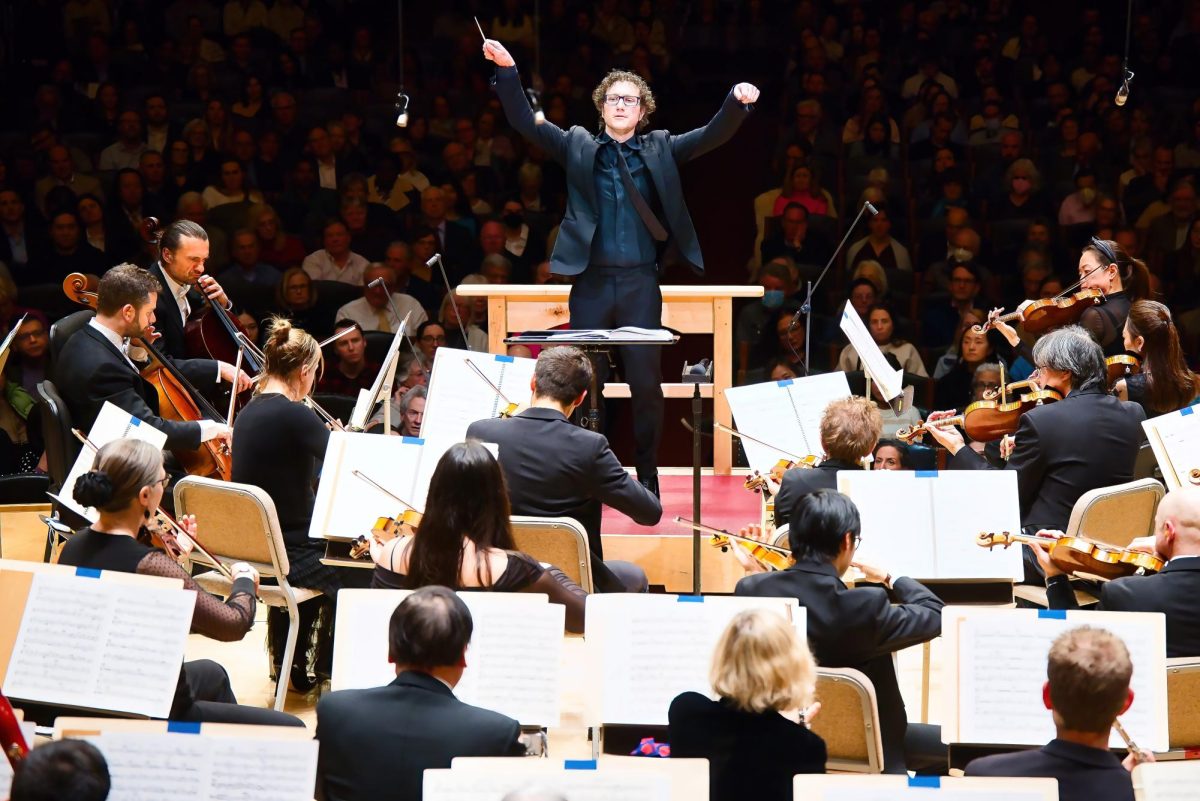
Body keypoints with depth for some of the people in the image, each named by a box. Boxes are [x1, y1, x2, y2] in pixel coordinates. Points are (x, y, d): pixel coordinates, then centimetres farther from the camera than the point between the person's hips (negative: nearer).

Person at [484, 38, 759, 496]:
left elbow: (713, 135, -1)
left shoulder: (660, 149, 9)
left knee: (646, 382, 0)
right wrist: (507, 70, -11)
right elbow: (525, 122, 2)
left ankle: (648, 476, 10)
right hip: (592, 281, 0)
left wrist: (739, 103, -20)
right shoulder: (578, 146, 9)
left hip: (640, 281, 0)